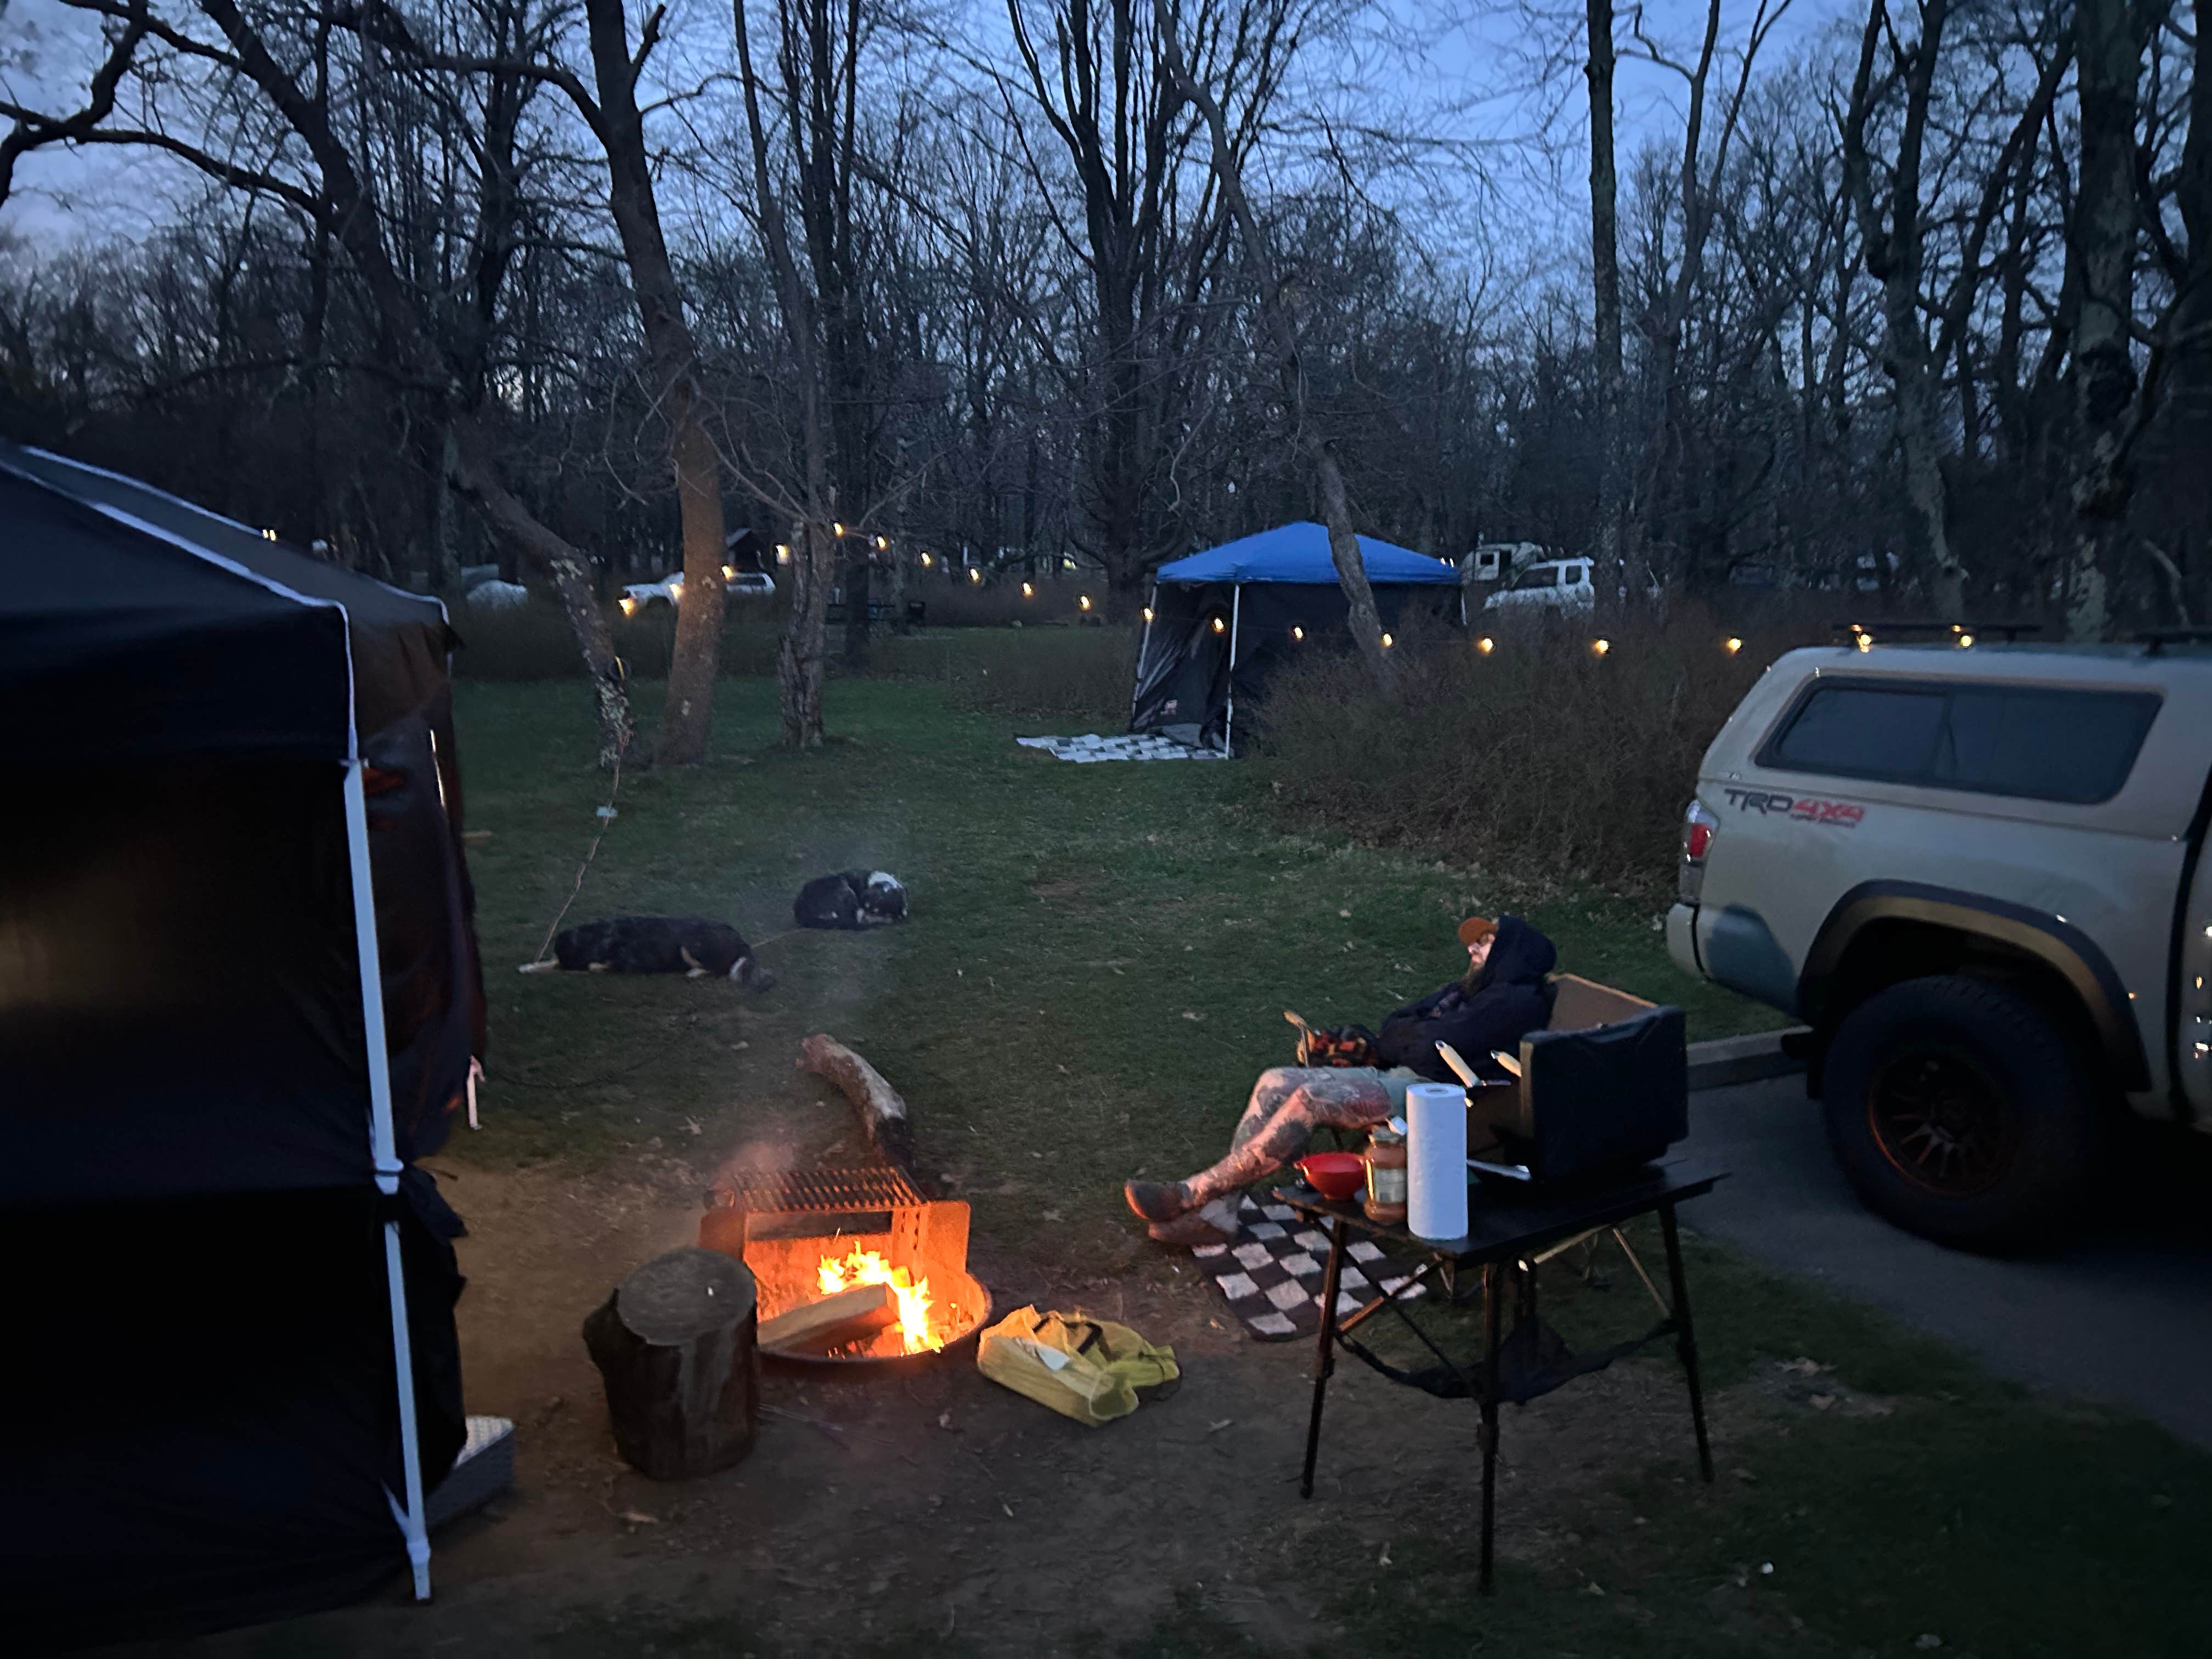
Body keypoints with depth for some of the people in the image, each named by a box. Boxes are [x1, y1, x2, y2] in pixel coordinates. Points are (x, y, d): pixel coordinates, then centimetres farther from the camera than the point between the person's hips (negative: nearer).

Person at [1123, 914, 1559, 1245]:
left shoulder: (1519, 1001, -4)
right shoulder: (1472, 989, 28)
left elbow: (1435, 1047, -15)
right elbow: (1394, 1027, 19)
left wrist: (1408, 1034, 5)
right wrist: (1424, 1032, -2)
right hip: (1395, 1079, 10)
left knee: (1310, 1097, -29)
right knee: (1276, 1082, -8)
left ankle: (1197, 1192, -23)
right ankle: (1217, 1213, -16)